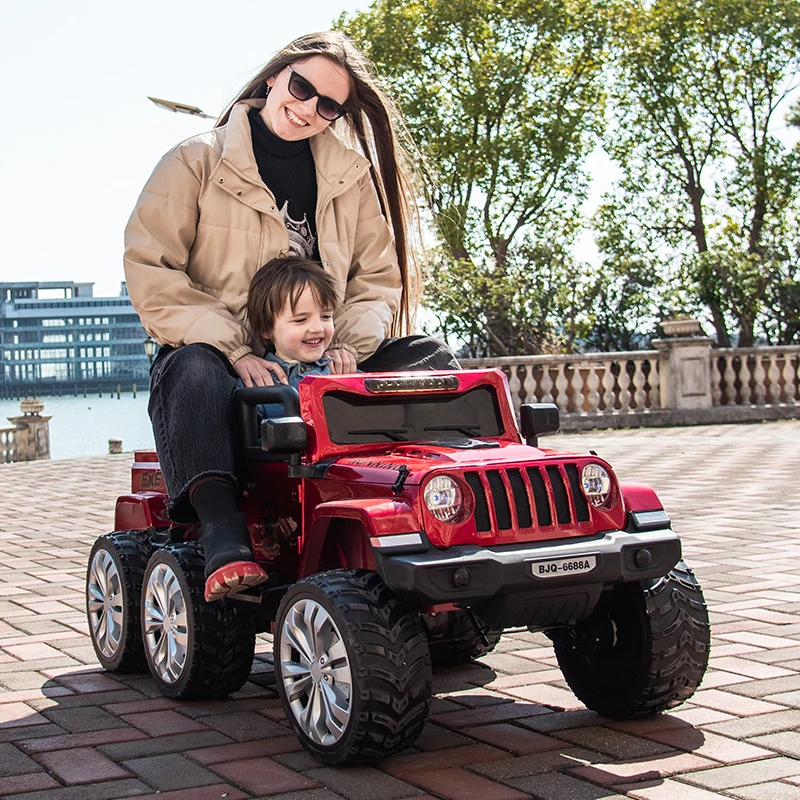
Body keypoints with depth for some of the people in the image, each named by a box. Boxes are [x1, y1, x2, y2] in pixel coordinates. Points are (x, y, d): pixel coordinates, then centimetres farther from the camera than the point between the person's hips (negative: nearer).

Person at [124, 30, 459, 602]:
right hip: (221, 359, -4)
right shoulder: (197, 163, 0)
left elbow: (378, 276, 9)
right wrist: (235, 349, -22)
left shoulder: (351, 176, 12)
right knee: (196, 368, -38)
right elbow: (151, 274, -9)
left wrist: (351, 345, -13)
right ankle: (223, 539, -53)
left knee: (429, 358, -17)